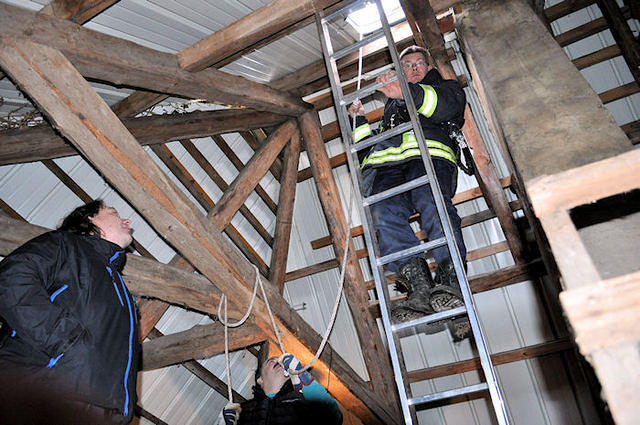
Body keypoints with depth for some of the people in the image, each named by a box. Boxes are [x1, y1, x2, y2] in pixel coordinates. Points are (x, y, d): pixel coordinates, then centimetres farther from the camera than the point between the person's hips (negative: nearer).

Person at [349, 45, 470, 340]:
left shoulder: (444, 87, 34)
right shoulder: (391, 105, 46)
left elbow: (450, 106, 6)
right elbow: (371, 143, 42)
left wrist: (408, 93, -7)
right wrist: (360, 121, 27)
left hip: (429, 153, -3)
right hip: (383, 162, 3)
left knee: (433, 205, -37)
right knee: (384, 213, -32)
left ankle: (449, 282, -50)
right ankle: (419, 285, -43)